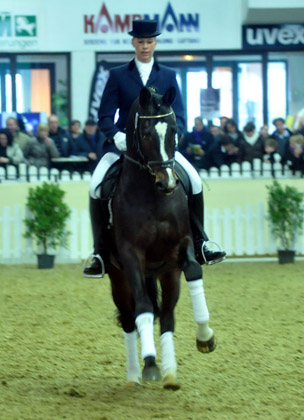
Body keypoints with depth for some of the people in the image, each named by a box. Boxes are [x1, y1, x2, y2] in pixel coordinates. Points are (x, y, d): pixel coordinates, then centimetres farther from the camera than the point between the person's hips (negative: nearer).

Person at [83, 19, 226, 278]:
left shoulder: (168, 76, 10)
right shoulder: (117, 75, 6)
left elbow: (178, 116, 5)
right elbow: (105, 116, 0)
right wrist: (116, 136, -21)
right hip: (124, 144, -1)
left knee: (194, 181, -18)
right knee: (97, 186, -23)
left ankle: (199, 246, -5)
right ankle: (100, 254, -14)